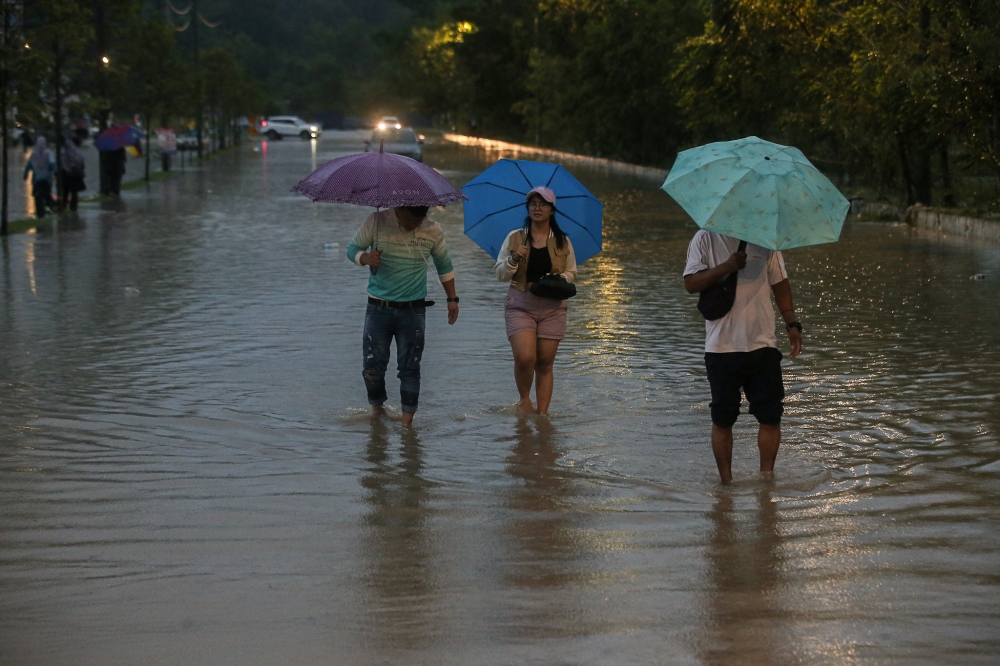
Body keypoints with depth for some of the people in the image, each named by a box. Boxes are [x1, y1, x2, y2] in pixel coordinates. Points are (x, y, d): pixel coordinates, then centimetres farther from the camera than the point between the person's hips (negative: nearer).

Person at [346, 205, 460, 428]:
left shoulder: (433, 231, -3)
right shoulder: (377, 222, -9)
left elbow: (444, 264, 13)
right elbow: (352, 248, 0)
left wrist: (452, 299, 14)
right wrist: (365, 257, -23)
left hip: (413, 310, 0)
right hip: (379, 308, 0)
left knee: (409, 368, -1)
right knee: (373, 364, 1)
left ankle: (407, 419, 4)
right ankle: (376, 408, 24)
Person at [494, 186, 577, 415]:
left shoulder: (562, 242, 6)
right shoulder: (515, 238, 4)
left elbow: (571, 272, 13)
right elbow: (499, 273, 5)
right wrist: (513, 260, -15)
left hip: (552, 307, 1)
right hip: (520, 305, -1)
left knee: (545, 363, 1)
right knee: (524, 357, -17)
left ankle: (542, 413, 9)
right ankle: (524, 399, 8)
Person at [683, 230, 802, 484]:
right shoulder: (706, 239, -1)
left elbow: (780, 284, 14)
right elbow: (691, 284, -10)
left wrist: (792, 324, 3)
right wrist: (726, 267, -23)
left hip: (762, 345, 2)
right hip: (722, 347, -2)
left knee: (771, 415, 1)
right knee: (722, 419, 5)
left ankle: (766, 476, 13)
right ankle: (726, 481, 14)